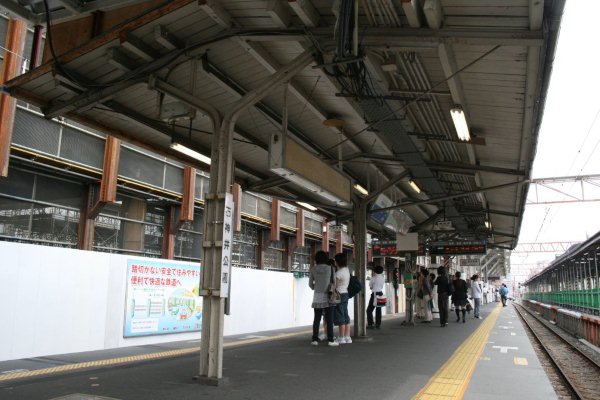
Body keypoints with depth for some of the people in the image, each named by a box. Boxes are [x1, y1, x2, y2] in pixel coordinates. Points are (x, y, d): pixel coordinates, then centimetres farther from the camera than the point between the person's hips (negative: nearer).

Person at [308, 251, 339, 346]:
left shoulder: (313, 269, 0)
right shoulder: (330, 268, -4)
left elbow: (310, 284, 7)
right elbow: (334, 282, 1)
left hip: (317, 296, 2)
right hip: (328, 296, -2)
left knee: (317, 318, 7)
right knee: (329, 319, 2)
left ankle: (315, 339, 6)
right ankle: (330, 340, 1)